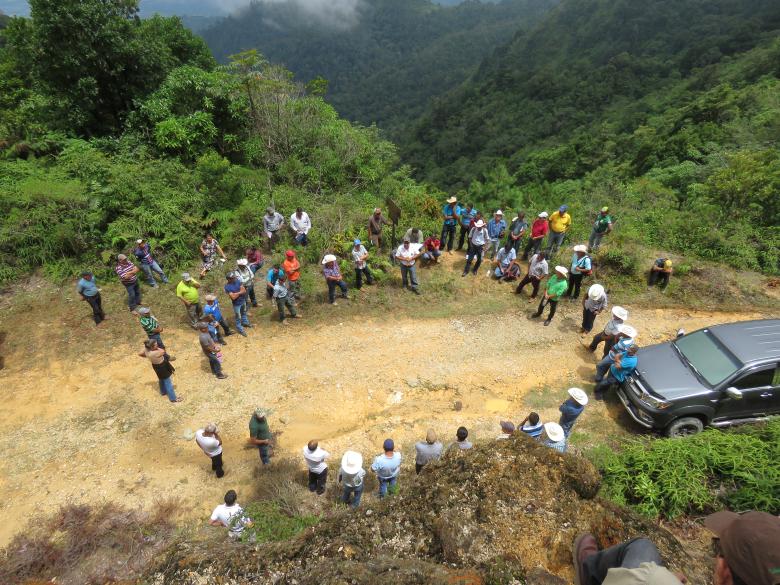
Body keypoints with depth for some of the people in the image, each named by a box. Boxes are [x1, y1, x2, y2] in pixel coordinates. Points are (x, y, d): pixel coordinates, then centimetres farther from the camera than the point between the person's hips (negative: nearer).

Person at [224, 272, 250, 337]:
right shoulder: (227, 287, -27)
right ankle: (240, 330, 25)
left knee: (244, 313, 29)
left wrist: (237, 293, -24)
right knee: (238, 317, 9)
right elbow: (233, 297, -30)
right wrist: (240, 292, -20)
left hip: (243, 301, 6)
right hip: (237, 304, -6)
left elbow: (244, 290, -11)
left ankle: (245, 323, 54)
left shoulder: (237, 281, -11)